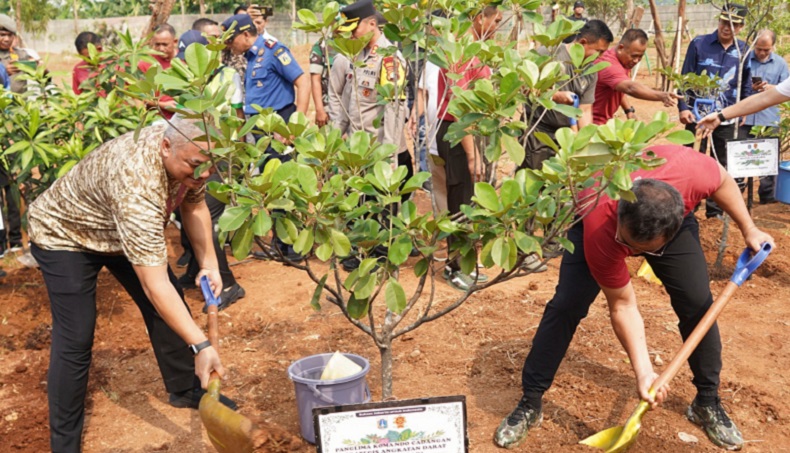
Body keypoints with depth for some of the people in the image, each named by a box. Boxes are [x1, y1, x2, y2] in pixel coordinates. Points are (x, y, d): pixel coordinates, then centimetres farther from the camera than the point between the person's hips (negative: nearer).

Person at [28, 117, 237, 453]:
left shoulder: (186, 153, -22)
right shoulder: (137, 186, -44)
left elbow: (194, 205, -1)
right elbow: (155, 286, -44)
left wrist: (209, 263, -10)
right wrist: (201, 346, -46)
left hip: (130, 230, 7)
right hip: (64, 232, -7)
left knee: (169, 307, 6)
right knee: (75, 339, -11)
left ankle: (185, 390, 26)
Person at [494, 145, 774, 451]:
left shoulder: (691, 170, -44)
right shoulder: (600, 229, -43)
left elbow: (721, 179, -15)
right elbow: (622, 306, -28)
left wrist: (748, 229, -4)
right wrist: (643, 372, -31)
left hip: (673, 223, 3)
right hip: (593, 223, -2)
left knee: (698, 304, -8)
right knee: (566, 305, -16)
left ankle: (707, 402, 14)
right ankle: (529, 403, -2)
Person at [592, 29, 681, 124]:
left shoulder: (626, 61, 3)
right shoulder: (609, 65, -28)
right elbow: (631, 88, -44)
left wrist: (629, 110, 6)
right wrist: (661, 96, -55)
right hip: (593, 123, -10)